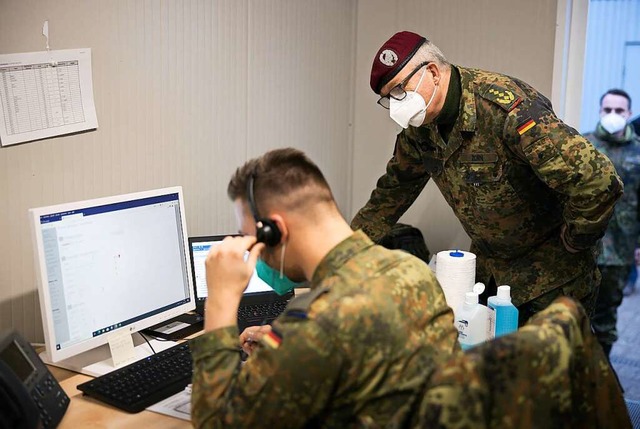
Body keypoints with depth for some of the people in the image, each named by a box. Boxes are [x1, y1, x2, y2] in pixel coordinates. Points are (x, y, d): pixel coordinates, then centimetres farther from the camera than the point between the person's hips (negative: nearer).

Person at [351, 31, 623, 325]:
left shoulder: (505, 108, -32)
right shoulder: (420, 127, -5)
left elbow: (598, 181, -36)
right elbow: (394, 189, 13)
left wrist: (574, 244, -20)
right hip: (488, 268, 7)